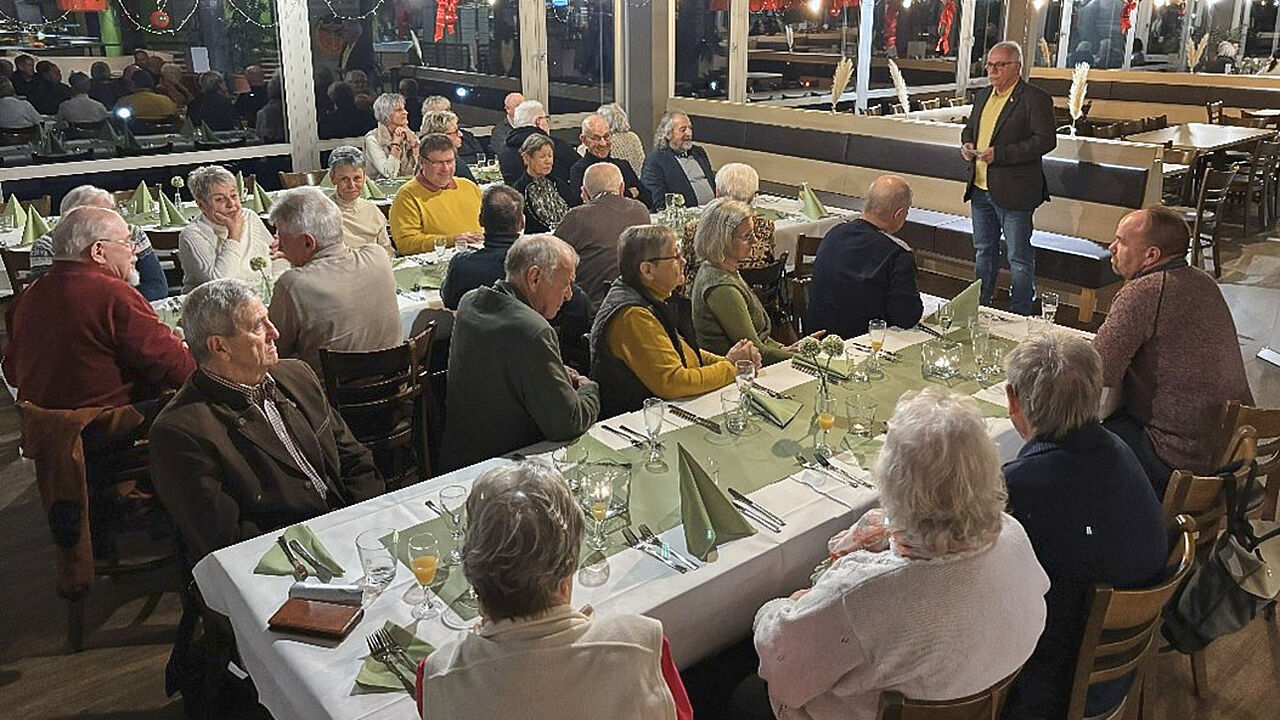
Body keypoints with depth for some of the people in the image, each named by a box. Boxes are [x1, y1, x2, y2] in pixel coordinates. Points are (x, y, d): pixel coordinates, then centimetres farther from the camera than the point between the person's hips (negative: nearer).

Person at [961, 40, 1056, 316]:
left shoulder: (1035, 98, -11)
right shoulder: (983, 96, 13)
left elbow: (1046, 140, -17)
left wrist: (1000, 154, -24)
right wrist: (968, 144, 2)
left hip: (1013, 192, -7)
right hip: (981, 189, 8)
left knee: (1019, 257, 2)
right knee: (984, 251, 19)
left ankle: (1020, 315, 12)